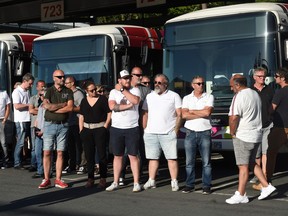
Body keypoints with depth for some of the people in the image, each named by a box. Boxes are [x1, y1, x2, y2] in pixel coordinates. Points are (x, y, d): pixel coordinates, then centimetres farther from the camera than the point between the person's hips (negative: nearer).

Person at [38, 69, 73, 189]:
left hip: (63, 125, 1)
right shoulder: (49, 91, 2)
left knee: (60, 153, 3)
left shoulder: (68, 92, 6)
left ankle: (58, 179, 9)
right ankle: (46, 179, 3)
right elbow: (47, 105, -15)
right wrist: (62, 104, -7)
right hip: (50, 124, -1)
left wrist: (53, 108, -10)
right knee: (47, 152, -3)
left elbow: (70, 108, -8)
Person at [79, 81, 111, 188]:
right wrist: (81, 130, 6)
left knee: (102, 154, -4)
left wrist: (105, 126, -9)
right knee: (89, 155, 5)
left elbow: (109, 113, -2)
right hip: (87, 130, 4)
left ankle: (103, 179, 1)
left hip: (100, 129, -4)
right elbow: (81, 116, 14)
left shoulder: (103, 99, -1)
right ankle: (90, 178, 12)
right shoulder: (84, 101, 12)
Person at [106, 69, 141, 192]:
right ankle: (115, 182, 16)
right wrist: (128, 106, -11)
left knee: (133, 156, -1)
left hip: (132, 128, -2)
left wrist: (122, 90, -13)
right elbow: (112, 106, -10)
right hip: (116, 128, 2)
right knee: (117, 156, 9)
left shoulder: (135, 90, 4)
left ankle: (136, 183, 4)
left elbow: (135, 100, -19)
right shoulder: (114, 92, 7)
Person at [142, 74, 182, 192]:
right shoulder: (149, 96, 14)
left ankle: (174, 182, -1)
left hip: (168, 133, -3)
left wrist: (176, 130, -6)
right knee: (153, 158, 7)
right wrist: (145, 129, 7)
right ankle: (151, 181, 13)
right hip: (151, 133, 4)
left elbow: (179, 114, 1)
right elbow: (145, 114, 16)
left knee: (172, 158, -4)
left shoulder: (174, 96, 3)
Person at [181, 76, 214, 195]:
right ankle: (190, 185, 11)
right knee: (189, 161, 3)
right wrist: (201, 114, -7)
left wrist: (192, 111, -3)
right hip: (190, 132, 2)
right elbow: (184, 115, -5)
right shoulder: (187, 98, 9)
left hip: (205, 132, -1)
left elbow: (207, 112, -12)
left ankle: (206, 186, 5)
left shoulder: (209, 97, 5)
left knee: (206, 161, 0)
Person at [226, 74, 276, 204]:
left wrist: (232, 133, -8)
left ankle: (241, 196, 3)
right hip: (256, 135, 9)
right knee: (251, 163, 20)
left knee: (243, 166, -3)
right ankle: (266, 186, 16)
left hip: (243, 136, -9)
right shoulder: (255, 94, 12)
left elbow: (233, 118, -24)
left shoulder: (239, 97, -17)